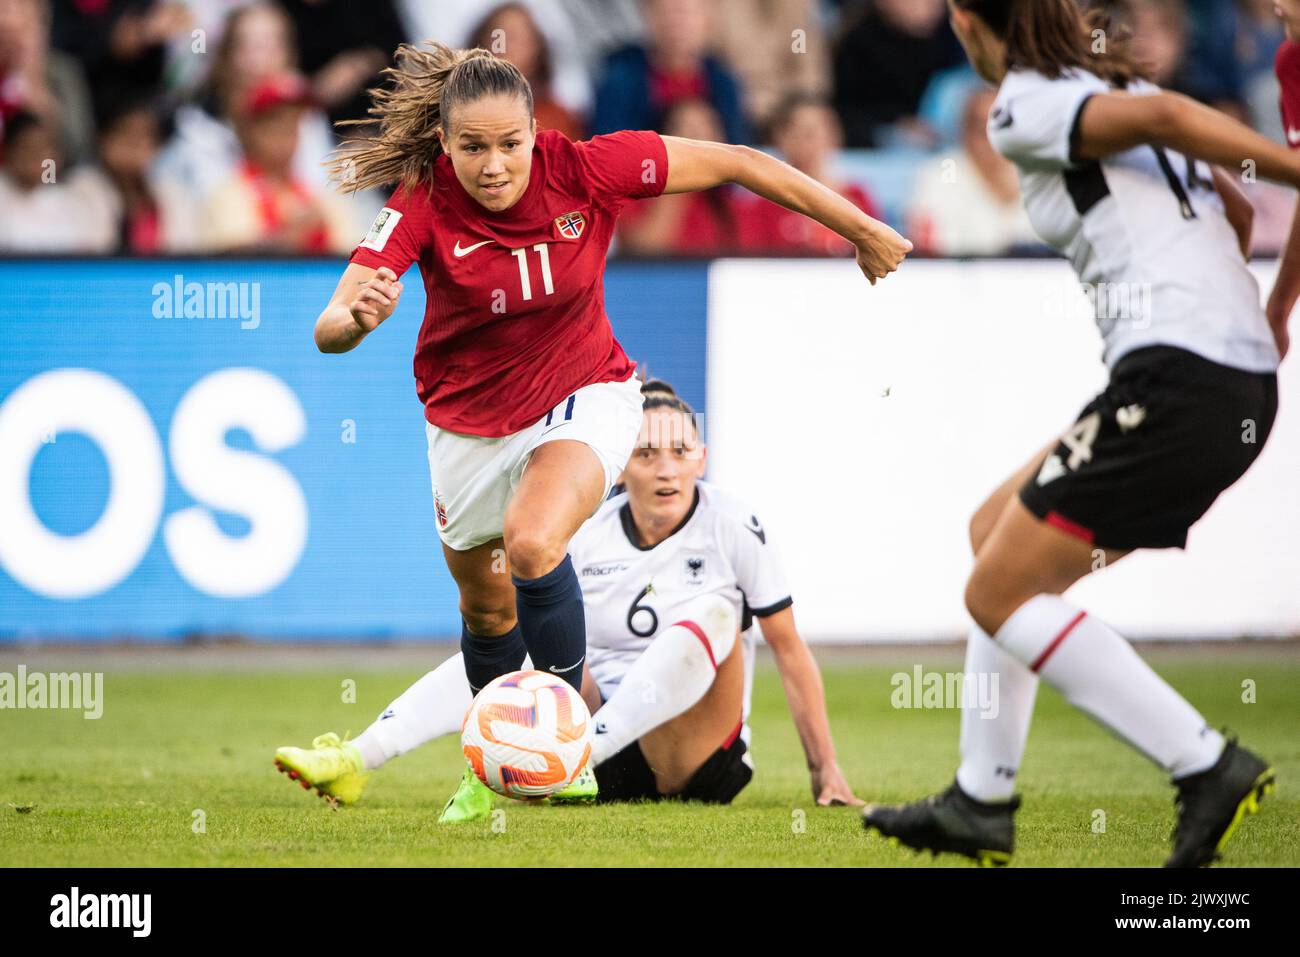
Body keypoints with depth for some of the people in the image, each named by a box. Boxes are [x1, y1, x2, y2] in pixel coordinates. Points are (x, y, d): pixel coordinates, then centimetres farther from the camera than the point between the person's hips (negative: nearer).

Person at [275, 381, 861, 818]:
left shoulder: (732, 526, -5)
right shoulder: (588, 537, 3)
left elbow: (788, 648, -2)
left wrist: (825, 768, -3)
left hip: (701, 760, -3)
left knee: (713, 612, -28)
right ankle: (353, 761, -37)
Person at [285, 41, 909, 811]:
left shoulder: (585, 169, -23)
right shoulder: (424, 206, -23)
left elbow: (734, 164, -13)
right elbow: (328, 332, -33)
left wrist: (862, 231, -8)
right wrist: (356, 319, -58)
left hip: (584, 397, -2)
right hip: (471, 422, 2)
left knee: (531, 544, -31)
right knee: (487, 609, 18)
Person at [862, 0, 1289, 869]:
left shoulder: (1023, 106, -5)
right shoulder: (1114, 88, 21)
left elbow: (1162, 116, -21)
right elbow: (1236, 211, 29)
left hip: (1175, 379, -9)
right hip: (1243, 387, 9)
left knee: (1000, 593, -3)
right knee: (997, 532, 22)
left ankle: (1208, 767, -11)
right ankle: (981, 803, 23)